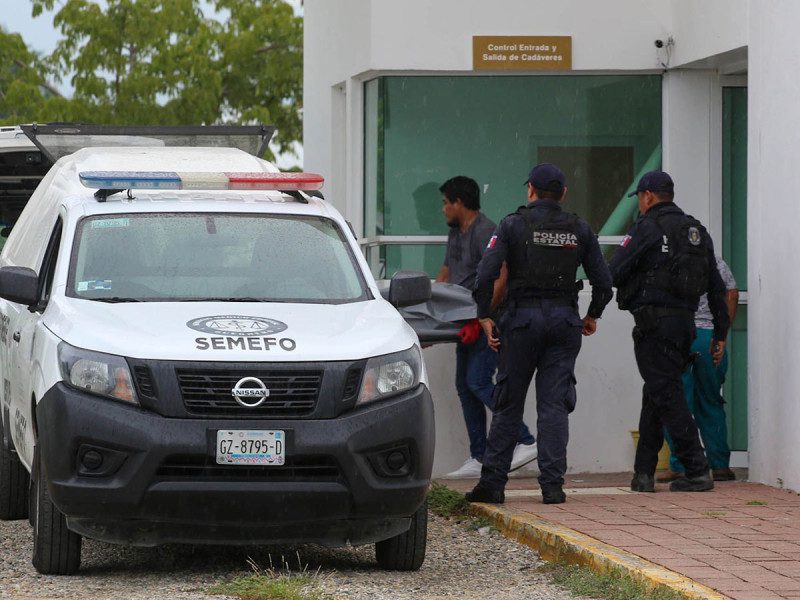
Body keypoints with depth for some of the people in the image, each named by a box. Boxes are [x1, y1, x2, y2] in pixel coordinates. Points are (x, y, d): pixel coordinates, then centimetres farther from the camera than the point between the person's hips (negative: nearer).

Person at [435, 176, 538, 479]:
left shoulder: (485, 231, -15)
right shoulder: (456, 233, 17)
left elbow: (499, 280, -24)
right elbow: (445, 276, 26)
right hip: (469, 322, 10)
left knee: (478, 382, -17)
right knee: (465, 386, 6)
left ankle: (525, 441, -14)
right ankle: (479, 459, 8)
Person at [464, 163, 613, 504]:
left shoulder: (513, 225, -2)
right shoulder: (579, 229, 6)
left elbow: (486, 275, -11)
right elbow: (603, 281, 6)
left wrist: (485, 317, -2)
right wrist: (592, 315, 23)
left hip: (523, 319, -2)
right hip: (565, 320, 2)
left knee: (508, 405, 6)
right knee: (554, 405, 2)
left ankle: (492, 483, 6)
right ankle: (552, 485, -4)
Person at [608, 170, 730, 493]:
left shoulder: (647, 228, -7)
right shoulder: (697, 231, 15)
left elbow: (613, 273, -10)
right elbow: (716, 286, 15)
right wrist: (720, 333, 19)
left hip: (655, 322, -8)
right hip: (686, 320, 8)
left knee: (667, 396, -6)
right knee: (655, 396, 14)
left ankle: (697, 471, -11)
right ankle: (643, 473, 14)